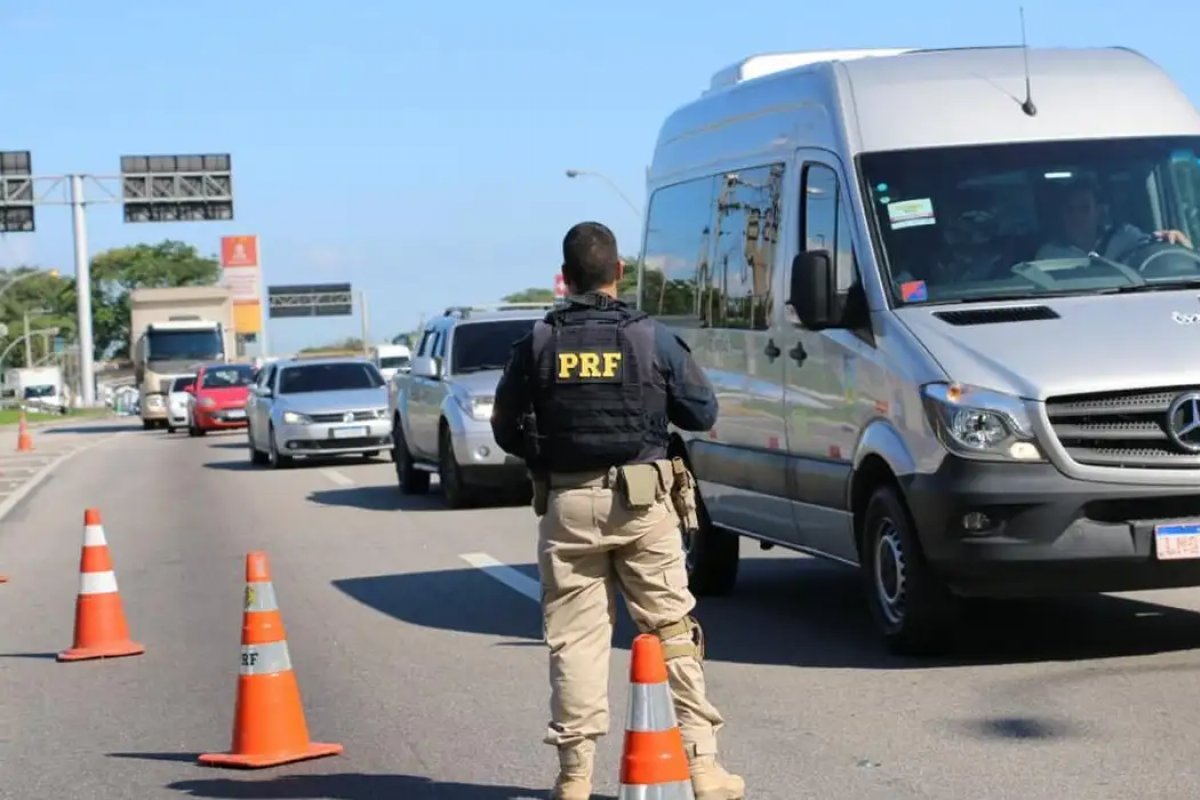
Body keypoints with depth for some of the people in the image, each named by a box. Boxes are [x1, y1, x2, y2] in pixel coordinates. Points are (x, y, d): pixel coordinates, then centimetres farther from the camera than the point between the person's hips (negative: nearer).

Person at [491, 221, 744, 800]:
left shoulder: (538, 344, 0)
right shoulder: (651, 339, -2)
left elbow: (506, 429, 2)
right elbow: (702, 412, 3)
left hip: (567, 505, 1)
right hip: (641, 502, -1)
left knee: (574, 638, 4)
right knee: (672, 630, 5)